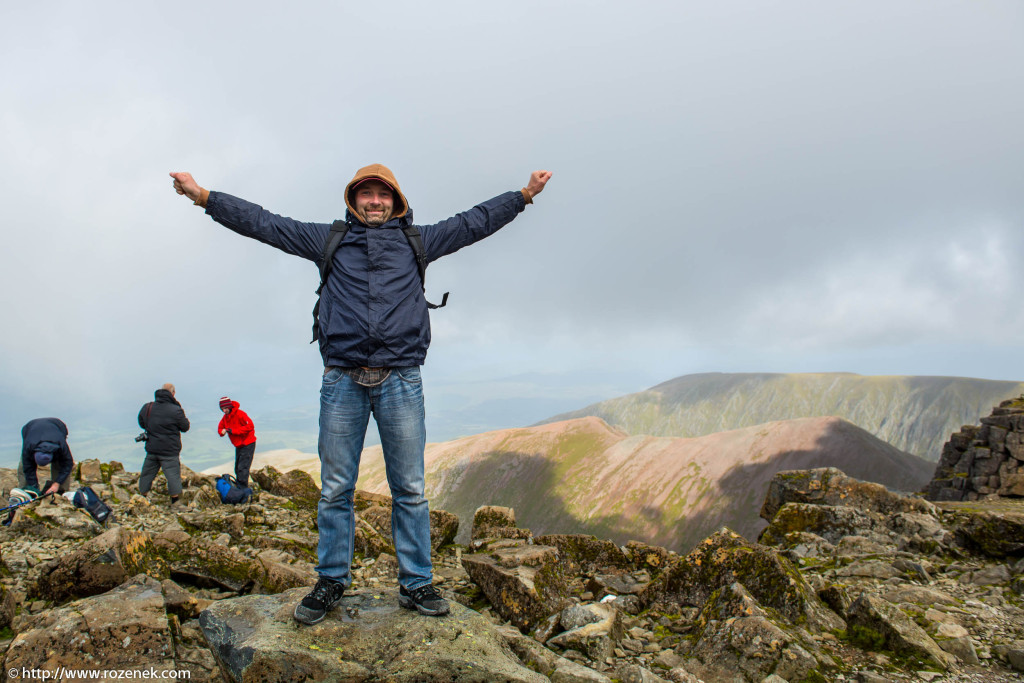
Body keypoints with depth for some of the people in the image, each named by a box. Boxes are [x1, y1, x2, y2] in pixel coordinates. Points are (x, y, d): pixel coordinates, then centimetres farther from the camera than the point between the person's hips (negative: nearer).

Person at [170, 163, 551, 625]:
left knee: (409, 489, 3)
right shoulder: (329, 240, 14)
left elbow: (474, 222, 18)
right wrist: (205, 197, 11)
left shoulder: (417, 241, 15)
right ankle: (331, 581, 20)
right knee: (335, 489, 6)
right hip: (343, 381, 0)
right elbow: (264, 223, 14)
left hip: (400, 382, 0)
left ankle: (416, 584, 14)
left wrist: (524, 195, 17)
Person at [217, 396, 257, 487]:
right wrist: (222, 431, -11)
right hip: (238, 445, 9)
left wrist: (233, 431, -23)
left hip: (248, 444, -9)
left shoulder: (239, 414, -17)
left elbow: (250, 426, -22)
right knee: (237, 468, 12)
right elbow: (220, 428, 16)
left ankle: (242, 489, -12)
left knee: (242, 467, -14)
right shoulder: (225, 417, 7)